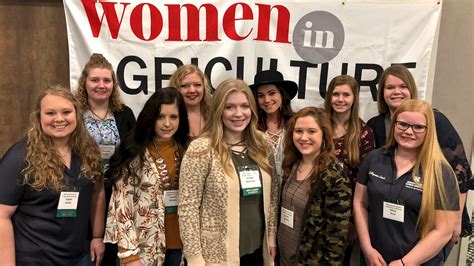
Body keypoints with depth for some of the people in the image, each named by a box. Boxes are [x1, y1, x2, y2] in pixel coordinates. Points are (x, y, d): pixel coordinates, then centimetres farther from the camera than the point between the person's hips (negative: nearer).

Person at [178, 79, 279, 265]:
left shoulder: (263, 147, 1)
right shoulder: (201, 150, -15)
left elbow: (272, 196, 8)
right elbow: (187, 208, -15)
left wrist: (271, 237, 6)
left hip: (257, 248, 5)